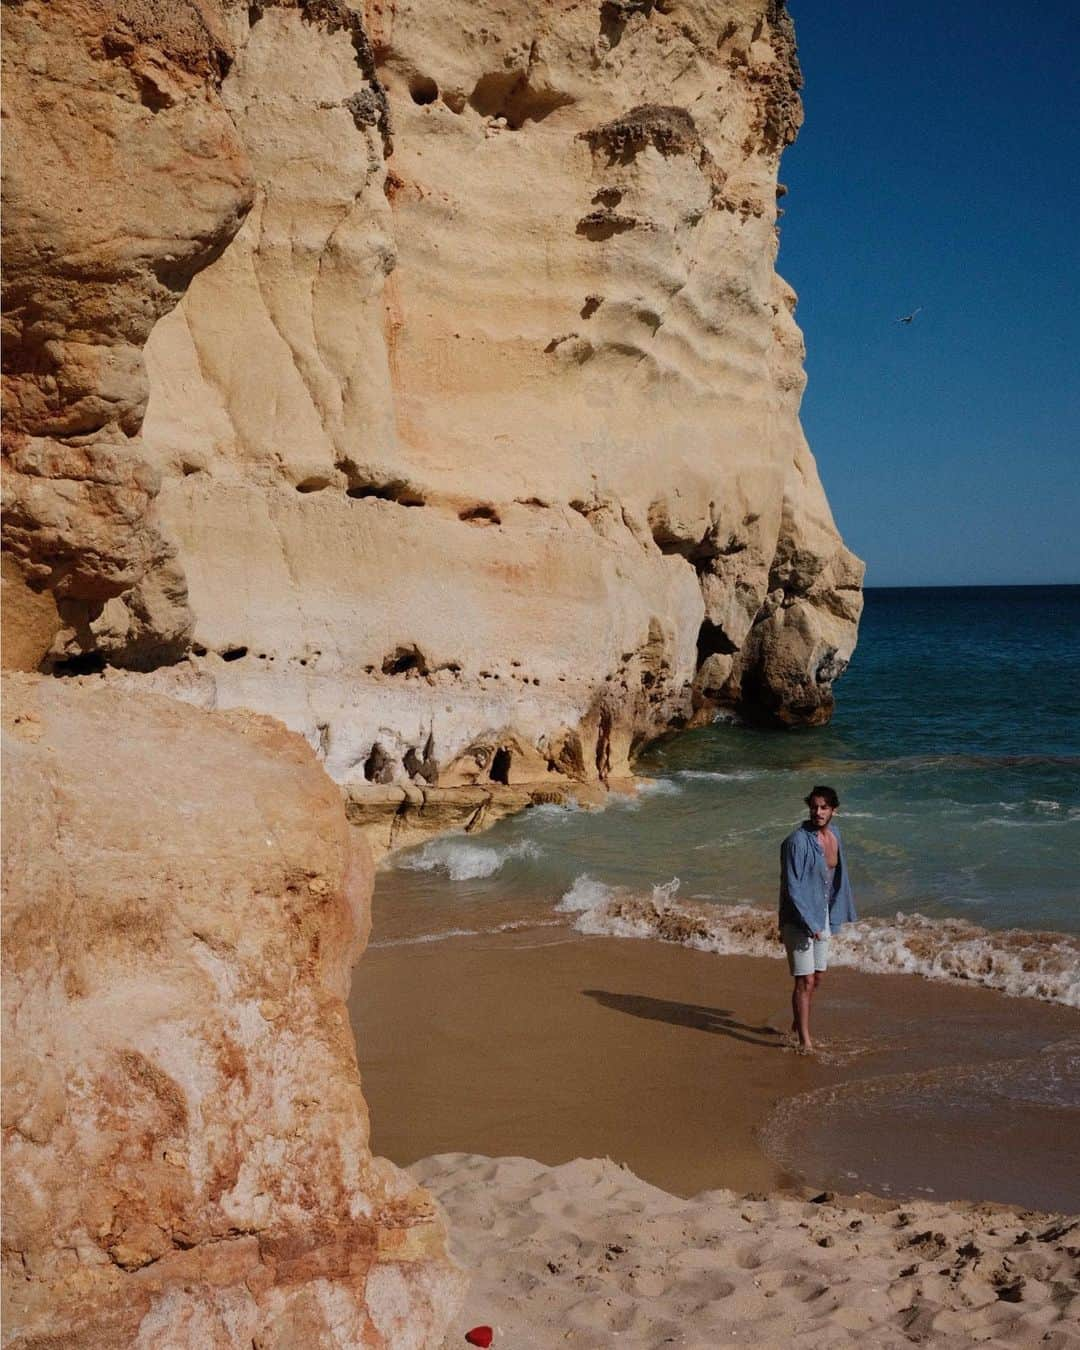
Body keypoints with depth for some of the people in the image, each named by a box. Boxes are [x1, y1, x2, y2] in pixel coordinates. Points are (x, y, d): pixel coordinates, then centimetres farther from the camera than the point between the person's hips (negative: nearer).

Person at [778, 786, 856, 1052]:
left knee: (817, 976, 16)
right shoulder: (798, 840, -20)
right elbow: (792, 887, -20)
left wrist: (837, 914, 18)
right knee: (805, 980, -6)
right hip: (799, 918, -8)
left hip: (822, 916, 8)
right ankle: (804, 1040, 4)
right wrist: (809, 923, -23)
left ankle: (798, 1024, 35)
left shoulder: (834, 834, 3)